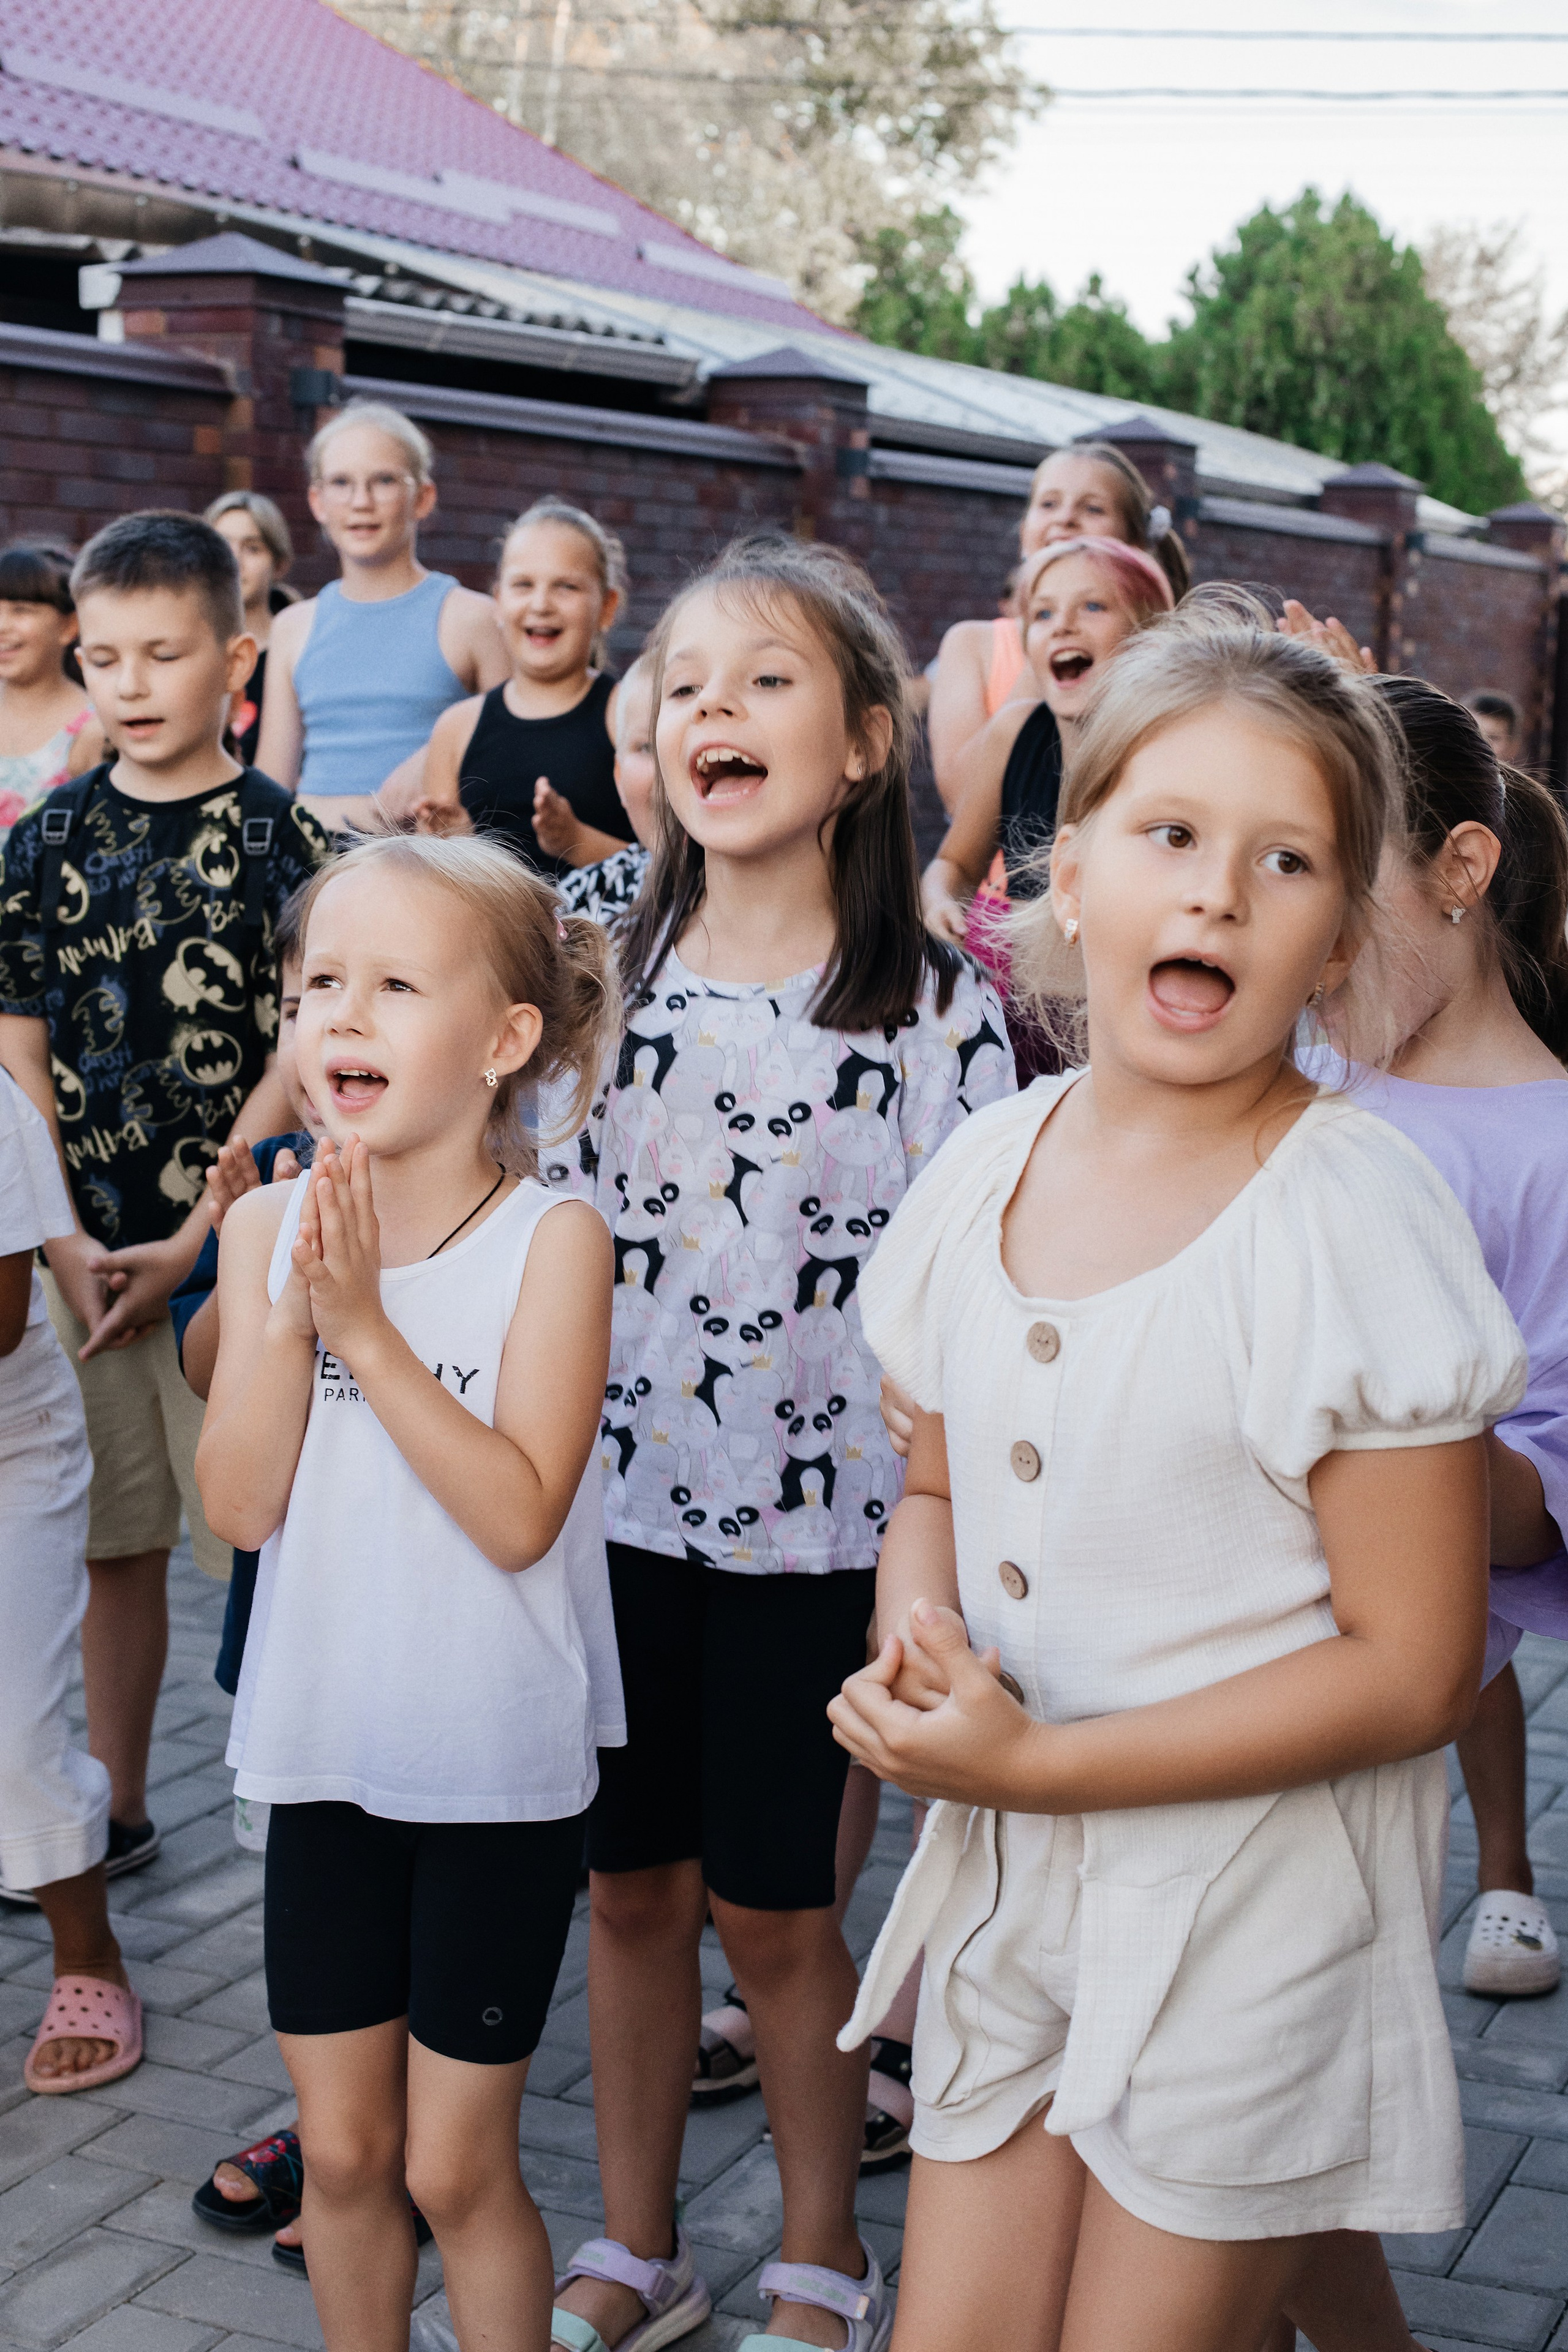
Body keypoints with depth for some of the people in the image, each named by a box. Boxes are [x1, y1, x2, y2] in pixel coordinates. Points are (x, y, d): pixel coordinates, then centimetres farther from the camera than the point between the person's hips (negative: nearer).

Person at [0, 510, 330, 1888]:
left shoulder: (280, 841, -4)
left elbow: (297, 1063, -8)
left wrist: (189, 1244, -13)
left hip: (227, 1246, -4)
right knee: (114, 1539, 13)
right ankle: (113, 1807, 27)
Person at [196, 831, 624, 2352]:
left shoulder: (551, 1239, -15)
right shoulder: (270, 1228, -3)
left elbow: (519, 1515, -23)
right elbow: (239, 1507, -8)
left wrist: (366, 1325, -24)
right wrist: (294, 1314, -20)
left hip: (499, 1771, -4)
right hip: (326, 1750, 4)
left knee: (455, 2168, 8)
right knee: (341, 2147, 16)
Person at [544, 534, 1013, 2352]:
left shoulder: (937, 1008, -7)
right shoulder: (597, 959, 1)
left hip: (814, 1508, -3)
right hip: (613, 1490, 3)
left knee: (772, 1908, 8)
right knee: (631, 1882, 14)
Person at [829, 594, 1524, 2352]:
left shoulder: (1353, 1221, -17)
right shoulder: (986, 1174, 1)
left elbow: (1412, 1668, -17)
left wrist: (1042, 1763, -20)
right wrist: (918, 1639, -8)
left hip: (1253, 1913, -5)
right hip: (1010, 1879, 5)